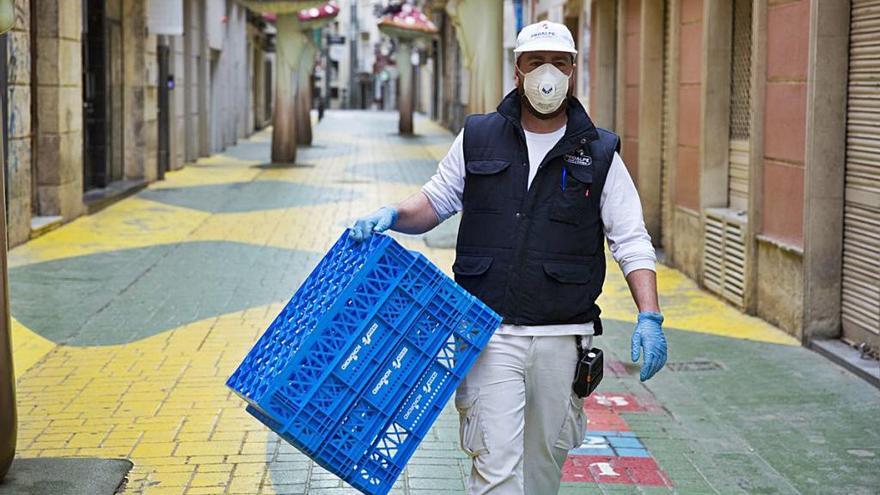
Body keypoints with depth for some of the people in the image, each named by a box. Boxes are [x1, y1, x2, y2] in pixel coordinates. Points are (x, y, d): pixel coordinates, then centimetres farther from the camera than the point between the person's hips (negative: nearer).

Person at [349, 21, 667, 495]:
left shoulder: (599, 154, 4)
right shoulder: (477, 139, 6)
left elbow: (632, 242, 2)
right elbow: (436, 200, 16)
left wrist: (649, 317, -9)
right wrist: (393, 215, -6)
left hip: (562, 338, 1)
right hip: (489, 333, -1)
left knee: (545, 456, 14)